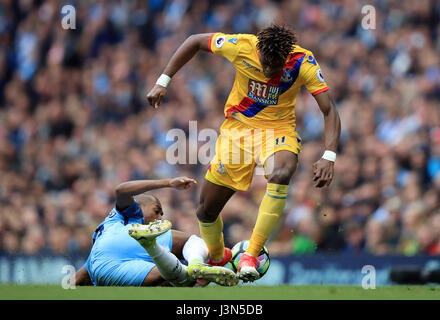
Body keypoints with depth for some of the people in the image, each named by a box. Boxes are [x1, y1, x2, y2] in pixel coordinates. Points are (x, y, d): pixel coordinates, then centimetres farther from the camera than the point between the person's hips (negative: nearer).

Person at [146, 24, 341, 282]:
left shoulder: (303, 62, -22)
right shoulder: (242, 46, -20)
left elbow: (330, 110, -22)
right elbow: (195, 41, -4)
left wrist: (329, 157, -35)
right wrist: (163, 82, -6)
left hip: (279, 131, -2)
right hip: (238, 127, 2)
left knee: (281, 175, -38)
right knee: (206, 212, 4)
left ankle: (251, 256, -30)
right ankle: (217, 258, 37)